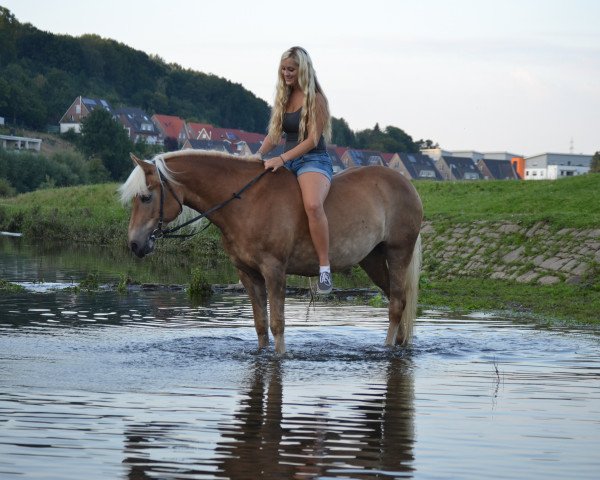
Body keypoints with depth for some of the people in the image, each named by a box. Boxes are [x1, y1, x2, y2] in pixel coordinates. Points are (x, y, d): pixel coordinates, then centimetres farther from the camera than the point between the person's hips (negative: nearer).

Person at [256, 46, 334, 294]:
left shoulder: (315, 99, -7)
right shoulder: (284, 98, 15)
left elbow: (313, 140, -14)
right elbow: (275, 133, 17)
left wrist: (282, 159, -21)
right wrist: (258, 156, 1)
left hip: (314, 160, -8)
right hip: (288, 162, 8)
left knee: (313, 204, -37)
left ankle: (324, 267, -34)